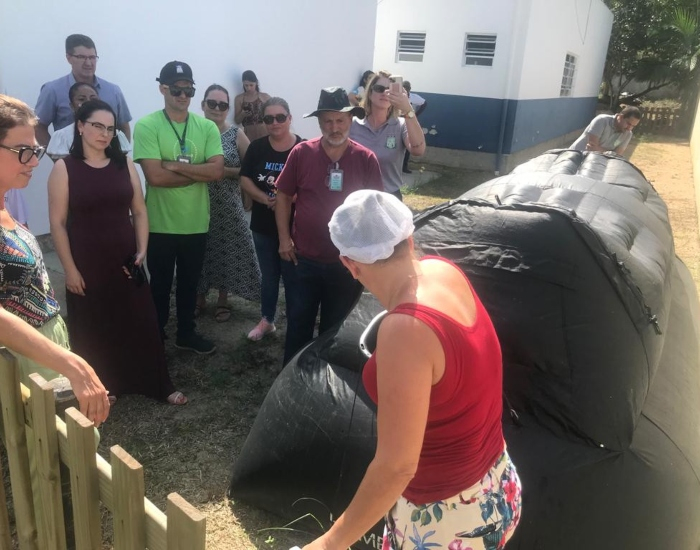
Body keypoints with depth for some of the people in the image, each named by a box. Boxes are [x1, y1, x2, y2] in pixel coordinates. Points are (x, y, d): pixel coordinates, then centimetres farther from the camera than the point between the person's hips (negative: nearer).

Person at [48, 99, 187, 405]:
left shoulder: (124, 165, 5)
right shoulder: (64, 168, -5)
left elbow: (139, 211, 8)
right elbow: (58, 223, -6)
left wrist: (142, 250, -2)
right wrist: (69, 268, -9)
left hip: (125, 261, 3)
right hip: (87, 264, -2)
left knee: (142, 323, 7)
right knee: (94, 329, 9)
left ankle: (159, 385, 19)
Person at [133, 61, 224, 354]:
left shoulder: (207, 127, 0)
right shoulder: (146, 126, -10)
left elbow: (217, 171, -12)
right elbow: (155, 176, -20)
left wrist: (175, 166, -17)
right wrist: (198, 172, -14)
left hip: (196, 223, 3)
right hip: (160, 224, -3)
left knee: (189, 283, 18)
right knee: (160, 285, 13)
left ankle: (186, 333, 37)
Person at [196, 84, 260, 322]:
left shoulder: (236, 134, -1)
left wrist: (225, 171, -15)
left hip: (227, 205, -1)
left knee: (227, 249, 5)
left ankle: (223, 300, 23)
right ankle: (200, 296, 27)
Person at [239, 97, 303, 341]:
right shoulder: (257, 147, 1)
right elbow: (245, 180, -1)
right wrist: (267, 199, -16)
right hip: (263, 224, 4)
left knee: (292, 276, 5)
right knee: (268, 275, 17)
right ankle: (266, 320, 33)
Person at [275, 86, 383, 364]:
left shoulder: (366, 159, -6)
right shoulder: (301, 153, -6)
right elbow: (283, 195, 2)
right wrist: (284, 238, -3)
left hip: (348, 262, 0)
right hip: (306, 258, 0)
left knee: (335, 326, 16)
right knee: (299, 321, 13)